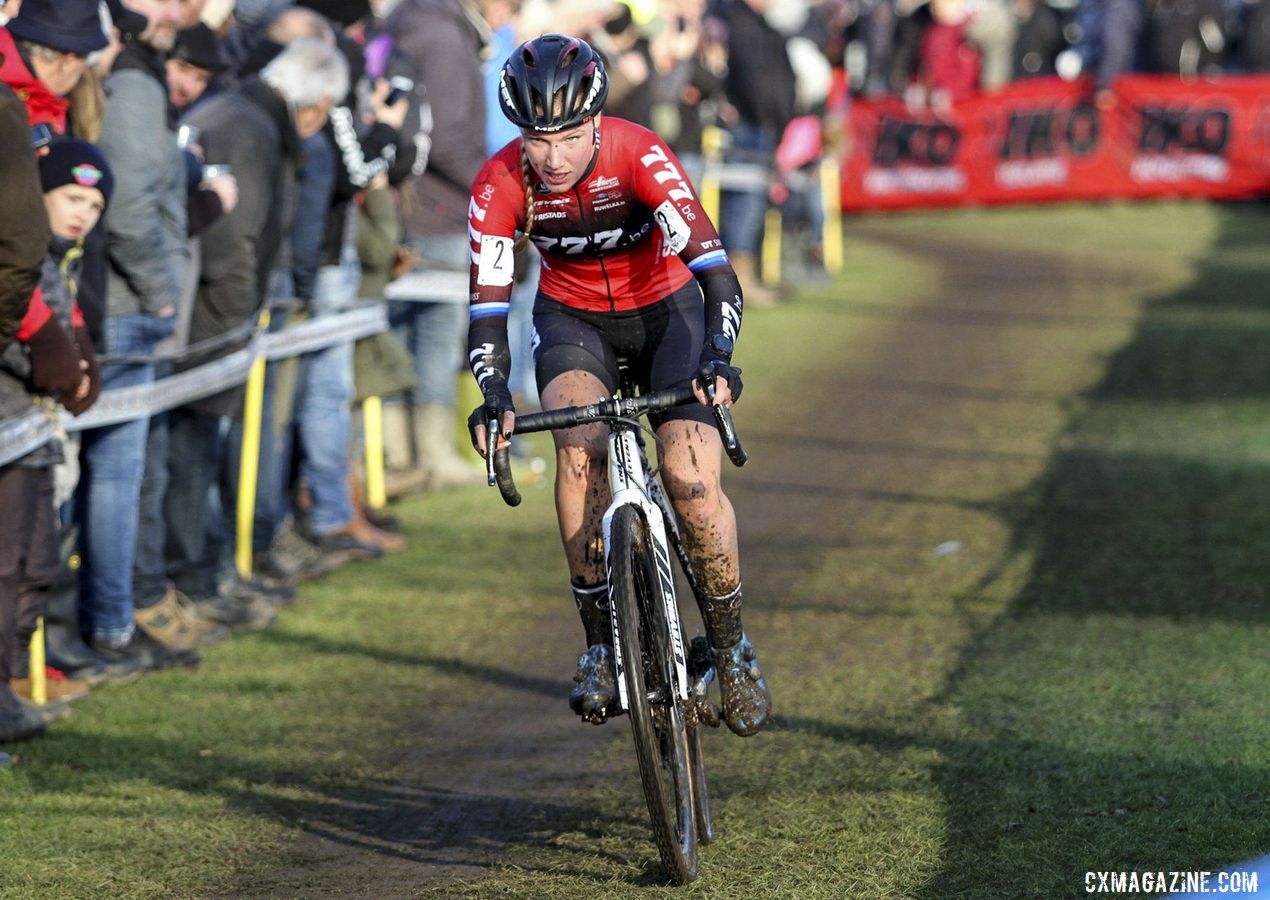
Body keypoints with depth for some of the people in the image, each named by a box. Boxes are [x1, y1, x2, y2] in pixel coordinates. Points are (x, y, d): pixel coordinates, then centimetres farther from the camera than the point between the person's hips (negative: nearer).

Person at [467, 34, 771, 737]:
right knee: (579, 444, -29)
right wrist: (494, 396, -40)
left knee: (691, 479, -19)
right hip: (574, 319, 1)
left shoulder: (638, 156, -29)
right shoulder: (500, 185, -23)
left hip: (664, 308, -1)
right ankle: (601, 643, -20)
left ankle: (731, 647, 3)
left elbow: (712, 265, -36)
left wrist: (718, 358, -51)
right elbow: (488, 302, -23)